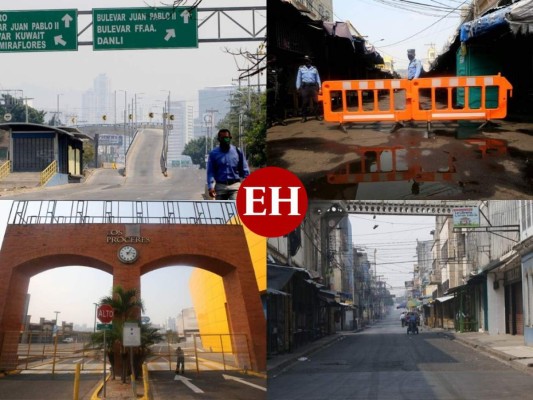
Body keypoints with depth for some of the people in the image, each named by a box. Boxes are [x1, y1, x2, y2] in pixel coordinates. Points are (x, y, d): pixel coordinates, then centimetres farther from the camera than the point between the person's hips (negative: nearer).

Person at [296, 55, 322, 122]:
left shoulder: (314, 69, 15)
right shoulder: (301, 68, 13)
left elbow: (318, 78, 15)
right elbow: (298, 78, 9)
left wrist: (319, 87, 6)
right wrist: (298, 87, 1)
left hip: (313, 86, 1)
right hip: (305, 86, -1)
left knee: (315, 101, -4)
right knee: (305, 102, -5)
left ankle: (317, 115, 0)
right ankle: (304, 117, -3)